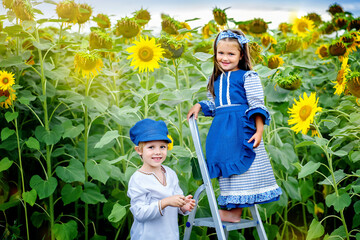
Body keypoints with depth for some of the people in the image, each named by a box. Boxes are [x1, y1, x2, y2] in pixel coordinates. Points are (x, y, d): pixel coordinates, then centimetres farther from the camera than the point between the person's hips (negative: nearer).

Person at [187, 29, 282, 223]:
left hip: (242, 127, -6)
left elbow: (256, 105, -8)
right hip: (221, 129, 7)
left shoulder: (248, 77, -4)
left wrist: (259, 130, -14)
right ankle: (232, 209, 17)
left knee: (240, 169, -3)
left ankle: (234, 211, 3)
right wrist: (199, 106, 13)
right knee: (227, 169, 10)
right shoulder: (216, 79, 15)